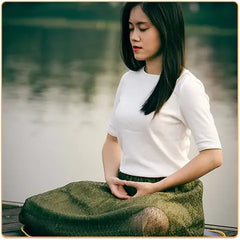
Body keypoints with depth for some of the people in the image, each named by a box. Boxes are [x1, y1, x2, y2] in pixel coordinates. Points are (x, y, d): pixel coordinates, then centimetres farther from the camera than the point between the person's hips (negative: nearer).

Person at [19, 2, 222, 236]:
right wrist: (111, 177, 3)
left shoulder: (185, 86, -7)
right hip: (125, 190, 7)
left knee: (151, 220, -45)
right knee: (35, 207, -13)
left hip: (169, 193, -7)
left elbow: (213, 156, -12)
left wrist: (155, 188, -13)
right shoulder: (129, 79, 14)